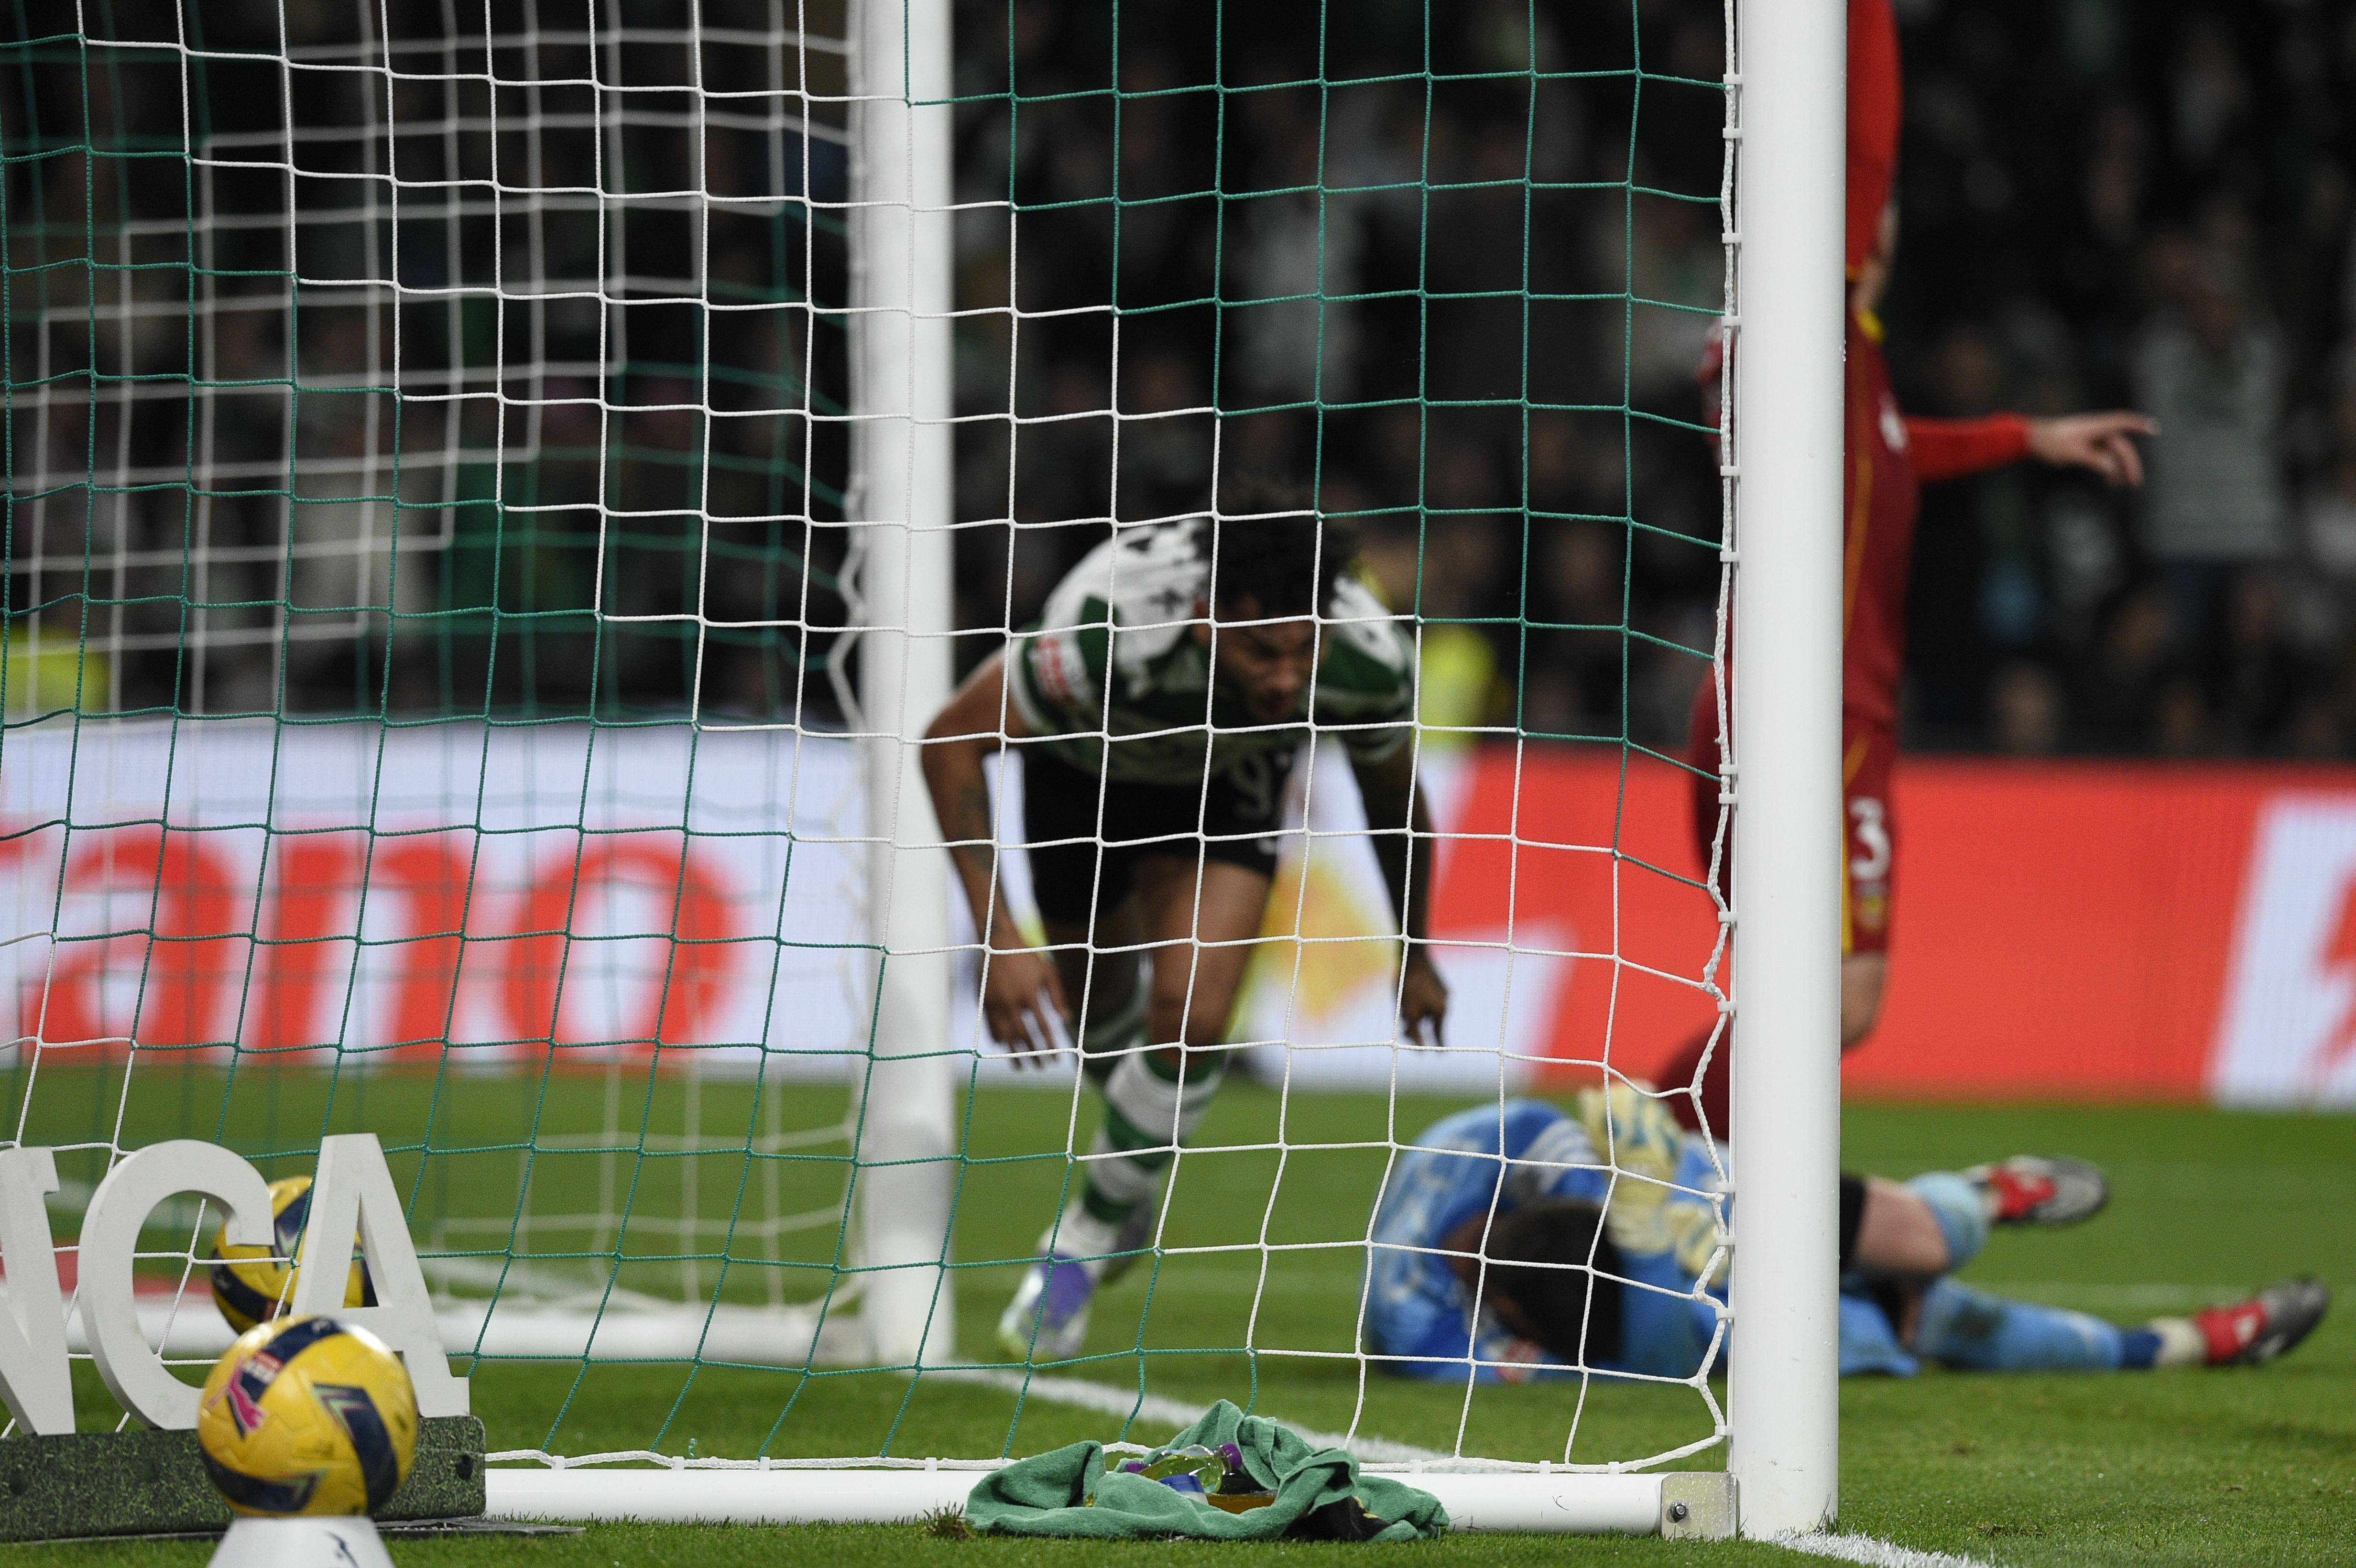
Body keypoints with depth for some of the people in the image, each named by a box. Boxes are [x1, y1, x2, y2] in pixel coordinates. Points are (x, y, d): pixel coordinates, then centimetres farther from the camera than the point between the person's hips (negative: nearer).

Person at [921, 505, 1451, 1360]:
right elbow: (953, 740, -30)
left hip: (1228, 779, 1)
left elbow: (1392, 793, -10)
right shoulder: (1110, 625, -45)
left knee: (1191, 1013, -19)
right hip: (1086, 763, -1)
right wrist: (995, 933, -36)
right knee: (1099, 988, 18)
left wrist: (1414, 953, 5)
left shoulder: (1369, 659, -34)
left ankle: (1087, 1236, 3)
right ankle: (1126, 1187, 50)